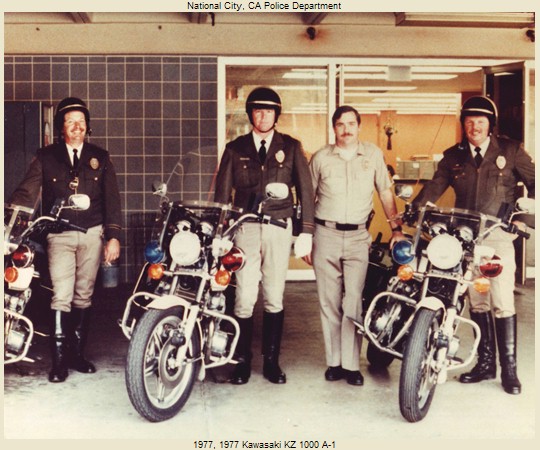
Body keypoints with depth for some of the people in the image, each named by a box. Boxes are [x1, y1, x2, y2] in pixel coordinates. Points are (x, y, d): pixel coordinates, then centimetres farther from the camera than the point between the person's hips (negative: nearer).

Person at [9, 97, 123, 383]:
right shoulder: (45, 157, 4)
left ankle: (77, 353, 20)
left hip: (92, 233, 2)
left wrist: (113, 236, -1)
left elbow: (111, 199, 7)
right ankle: (59, 359, -3)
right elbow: (26, 193, -6)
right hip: (59, 235, -2)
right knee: (61, 296, -10)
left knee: (83, 297, 9)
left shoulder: (100, 158, 9)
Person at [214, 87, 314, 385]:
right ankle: (241, 361, 9)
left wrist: (306, 231, -2)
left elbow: (304, 189, 6)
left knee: (274, 298, 5)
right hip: (245, 227, 0)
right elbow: (222, 192, 9)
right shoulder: (235, 149, 10)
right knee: (244, 297, -4)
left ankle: (271, 361, 15)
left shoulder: (291, 147, 9)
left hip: (279, 226, 0)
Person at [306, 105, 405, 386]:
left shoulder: (373, 154, 8)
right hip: (325, 234, 1)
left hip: (358, 236, 0)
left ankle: (351, 364, 0)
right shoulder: (320, 158, 7)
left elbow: (385, 193, 13)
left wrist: (396, 228, 6)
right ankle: (334, 361, 12)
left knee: (354, 302, -7)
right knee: (329, 302, 3)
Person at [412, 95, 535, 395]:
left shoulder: (510, 151, 4)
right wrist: (413, 209, -12)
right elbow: (435, 187, 3)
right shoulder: (453, 156, 10)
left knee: (502, 303, -7)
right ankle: (486, 363, 20)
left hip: (498, 236, -3)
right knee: (477, 303, 9)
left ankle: (509, 368, 3)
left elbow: (532, 181, 4)